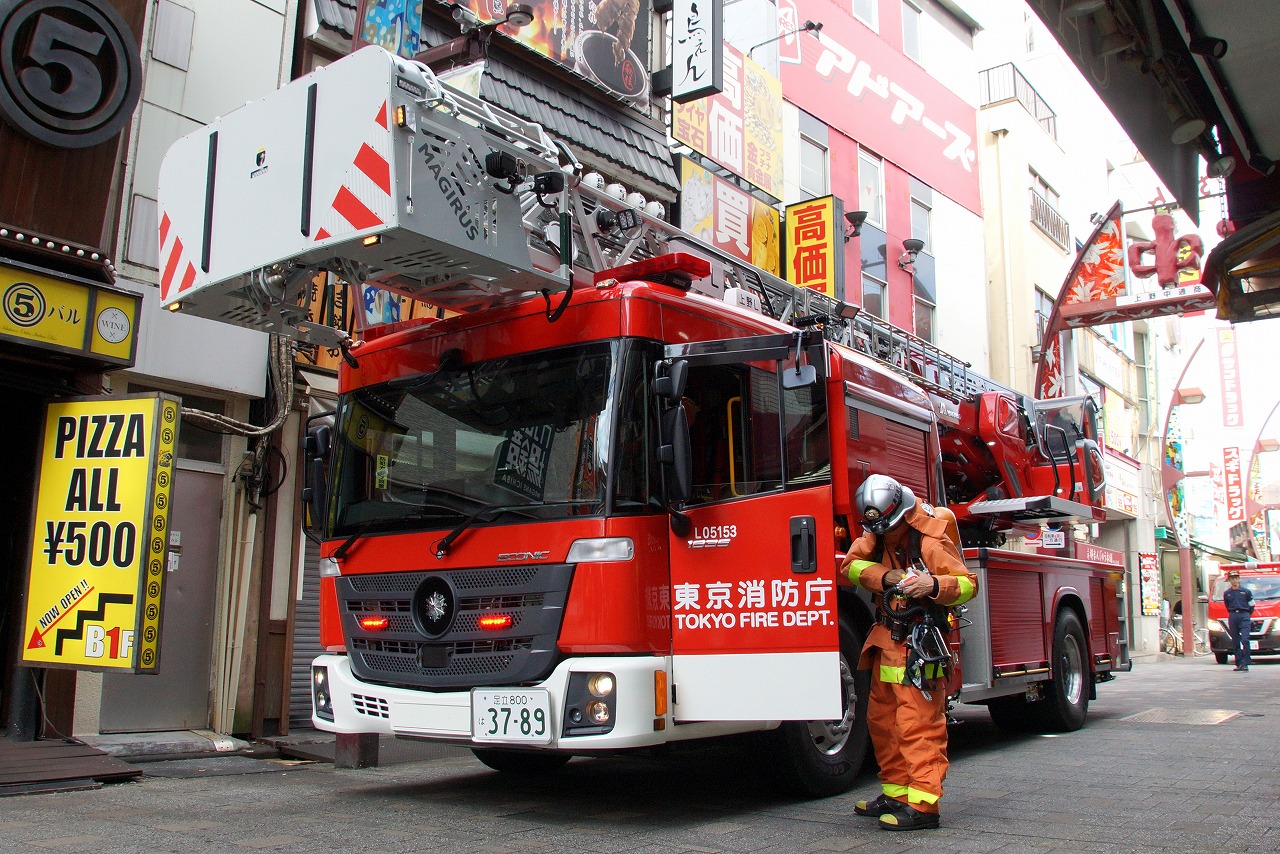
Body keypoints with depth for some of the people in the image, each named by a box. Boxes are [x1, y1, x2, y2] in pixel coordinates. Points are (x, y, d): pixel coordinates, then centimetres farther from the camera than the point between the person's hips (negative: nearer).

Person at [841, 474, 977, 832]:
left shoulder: (931, 543, -16)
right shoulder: (875, 538, 6)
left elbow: (968, 583, -16)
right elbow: (851, 565, -3)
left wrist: (934, 584, -36)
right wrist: (886, 576, -20)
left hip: (919, 645, -8)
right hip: (887, 641, 8)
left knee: (918, 723, -10)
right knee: (881, 719, 14)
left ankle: (922, 804, -7)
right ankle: (895, 793, 25)